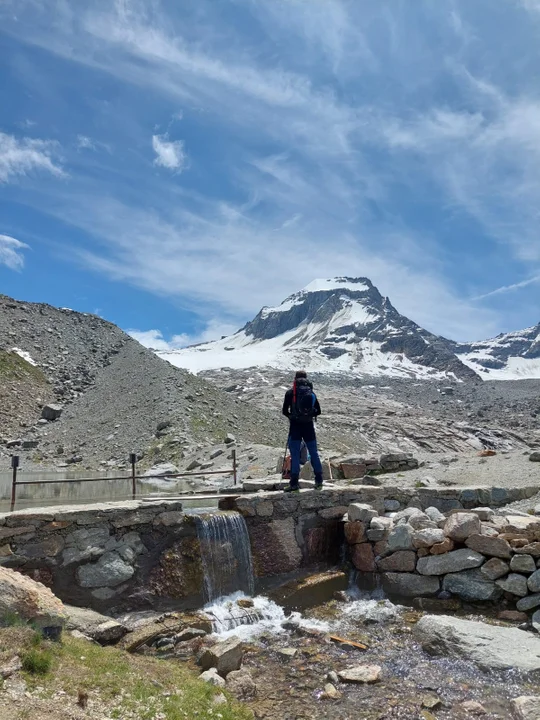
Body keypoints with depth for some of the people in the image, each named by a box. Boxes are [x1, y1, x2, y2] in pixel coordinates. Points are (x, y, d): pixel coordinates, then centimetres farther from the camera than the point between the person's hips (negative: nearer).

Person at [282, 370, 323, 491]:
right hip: (309, 425, 2)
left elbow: (284, 411, 0)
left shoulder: (290, 393, -1)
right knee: (313, 452, 11)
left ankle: (294, 483, -5)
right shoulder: (311, 392, 6)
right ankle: (319, 480, 14)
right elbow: (318, 411, 7)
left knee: (295, 454, -1)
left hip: (295, 426, -2)